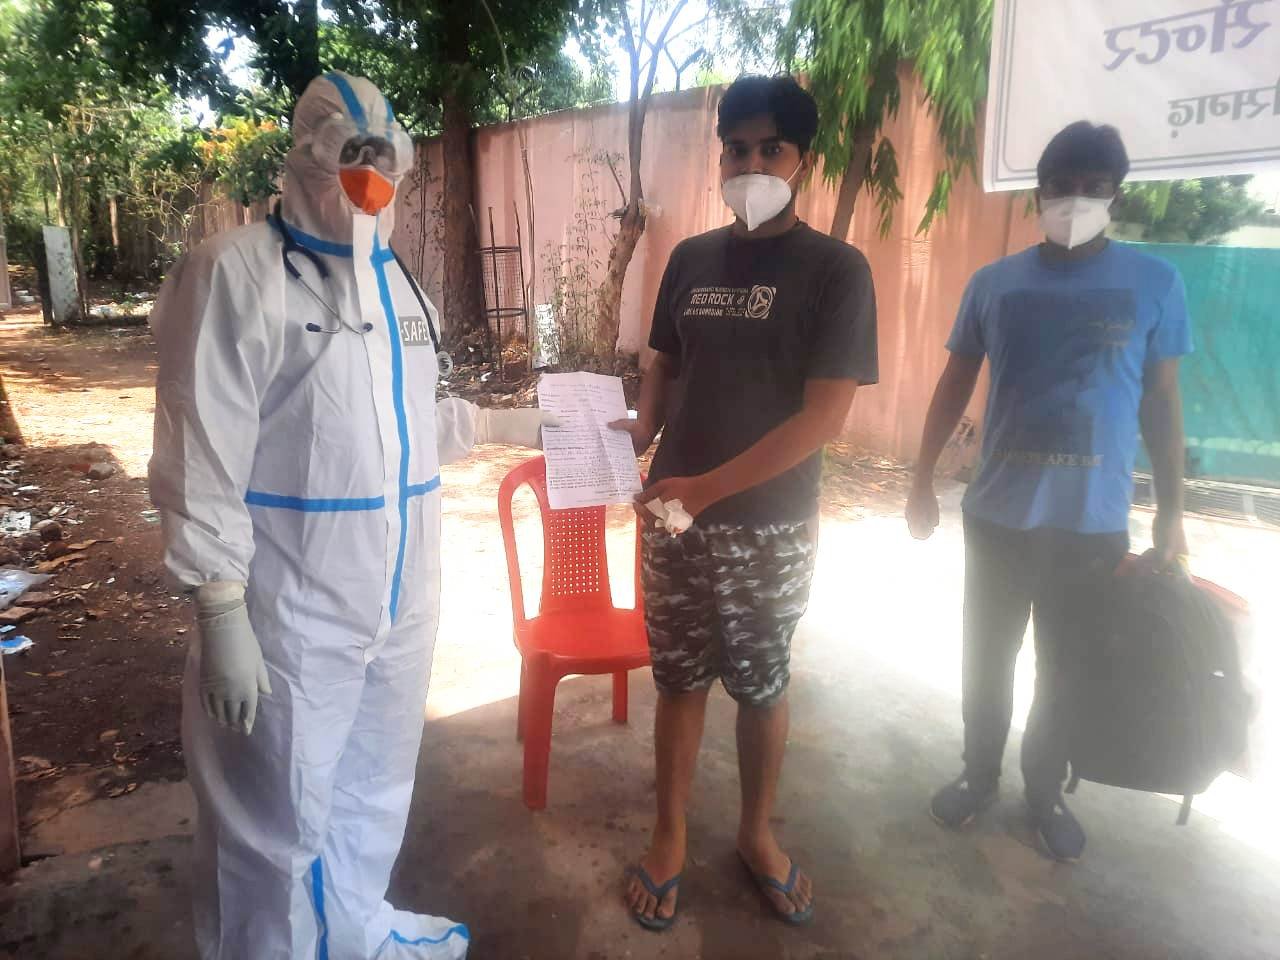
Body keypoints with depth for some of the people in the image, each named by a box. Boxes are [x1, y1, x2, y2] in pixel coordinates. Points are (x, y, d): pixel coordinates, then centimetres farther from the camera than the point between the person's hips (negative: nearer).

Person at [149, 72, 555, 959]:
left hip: (401, 595, 8)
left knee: (376, 788, 25)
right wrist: (222, 612, -18)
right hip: (292, 608, -7)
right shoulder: (238, 271, -12)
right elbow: (204, 456, -16)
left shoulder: (397, 283, 11)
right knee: (278, 818, 10)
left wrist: (511, 425, 14)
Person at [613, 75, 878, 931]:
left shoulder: (836, 269, -8)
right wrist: (643, 427, -5)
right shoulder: (690, 259, 5)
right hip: (675, 514, 3)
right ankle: (670, 835, 32)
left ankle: (758, 833, 36)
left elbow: (824, 416, -15)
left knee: (763, 685, 13)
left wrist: (708, 487, -19)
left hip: (772, 525, -3)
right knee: (680, 679, 13)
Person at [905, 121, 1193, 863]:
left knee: (1067, 668, 12)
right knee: (989, 656, 14)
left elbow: (1162, 405, 3)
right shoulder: (994, 283, 1)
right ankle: (980, 775, 34)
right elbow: (955, 388, 7)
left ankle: (1046, 790, 33)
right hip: (998, 513, 1)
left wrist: (1172, 510, 3)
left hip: (1095, 522, -1)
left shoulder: (1155, 285, -1)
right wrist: (923, 482, 4)